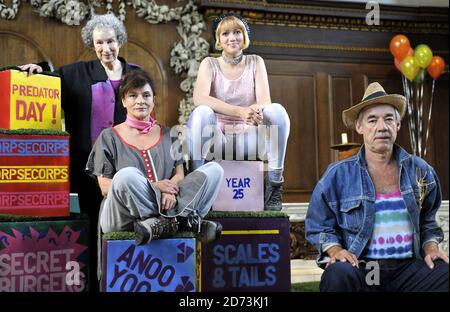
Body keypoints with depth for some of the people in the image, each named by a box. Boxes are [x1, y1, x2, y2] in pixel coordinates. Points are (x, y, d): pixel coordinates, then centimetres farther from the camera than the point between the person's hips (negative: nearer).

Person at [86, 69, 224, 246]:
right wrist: (153, 186, -12)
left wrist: (170, 189, -16)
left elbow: (179, 174, 10)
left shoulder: (168, 136, 20)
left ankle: (158, 224, -29)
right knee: (126, 175, -37)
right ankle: (183, 220, -23)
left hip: (165, 204, 3)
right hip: (121, 217, -3)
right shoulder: (109, 137, 10)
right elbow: (105, 187, 0)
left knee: (214, 169, -14)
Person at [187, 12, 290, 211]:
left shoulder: (255, 62, 7)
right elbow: (200, 98, -19)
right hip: (217, 138, -1)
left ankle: (274, 185, -19)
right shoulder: (210, 64, 1)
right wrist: (240, 111, -34)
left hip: (248, 137, 2)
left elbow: (265, 101, -7)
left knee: (278, 111, -25)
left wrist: (257, 111, -34)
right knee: (201, 113, -32)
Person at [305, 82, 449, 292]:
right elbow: (318, 226, 7)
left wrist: (431, 247, 5)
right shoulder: (338, 175, 1)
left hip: (408, 267, 3)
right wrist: (335, 250, -11)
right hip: (360, 267, -2)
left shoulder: (420, 171, 11)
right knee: (340, 274, -36)